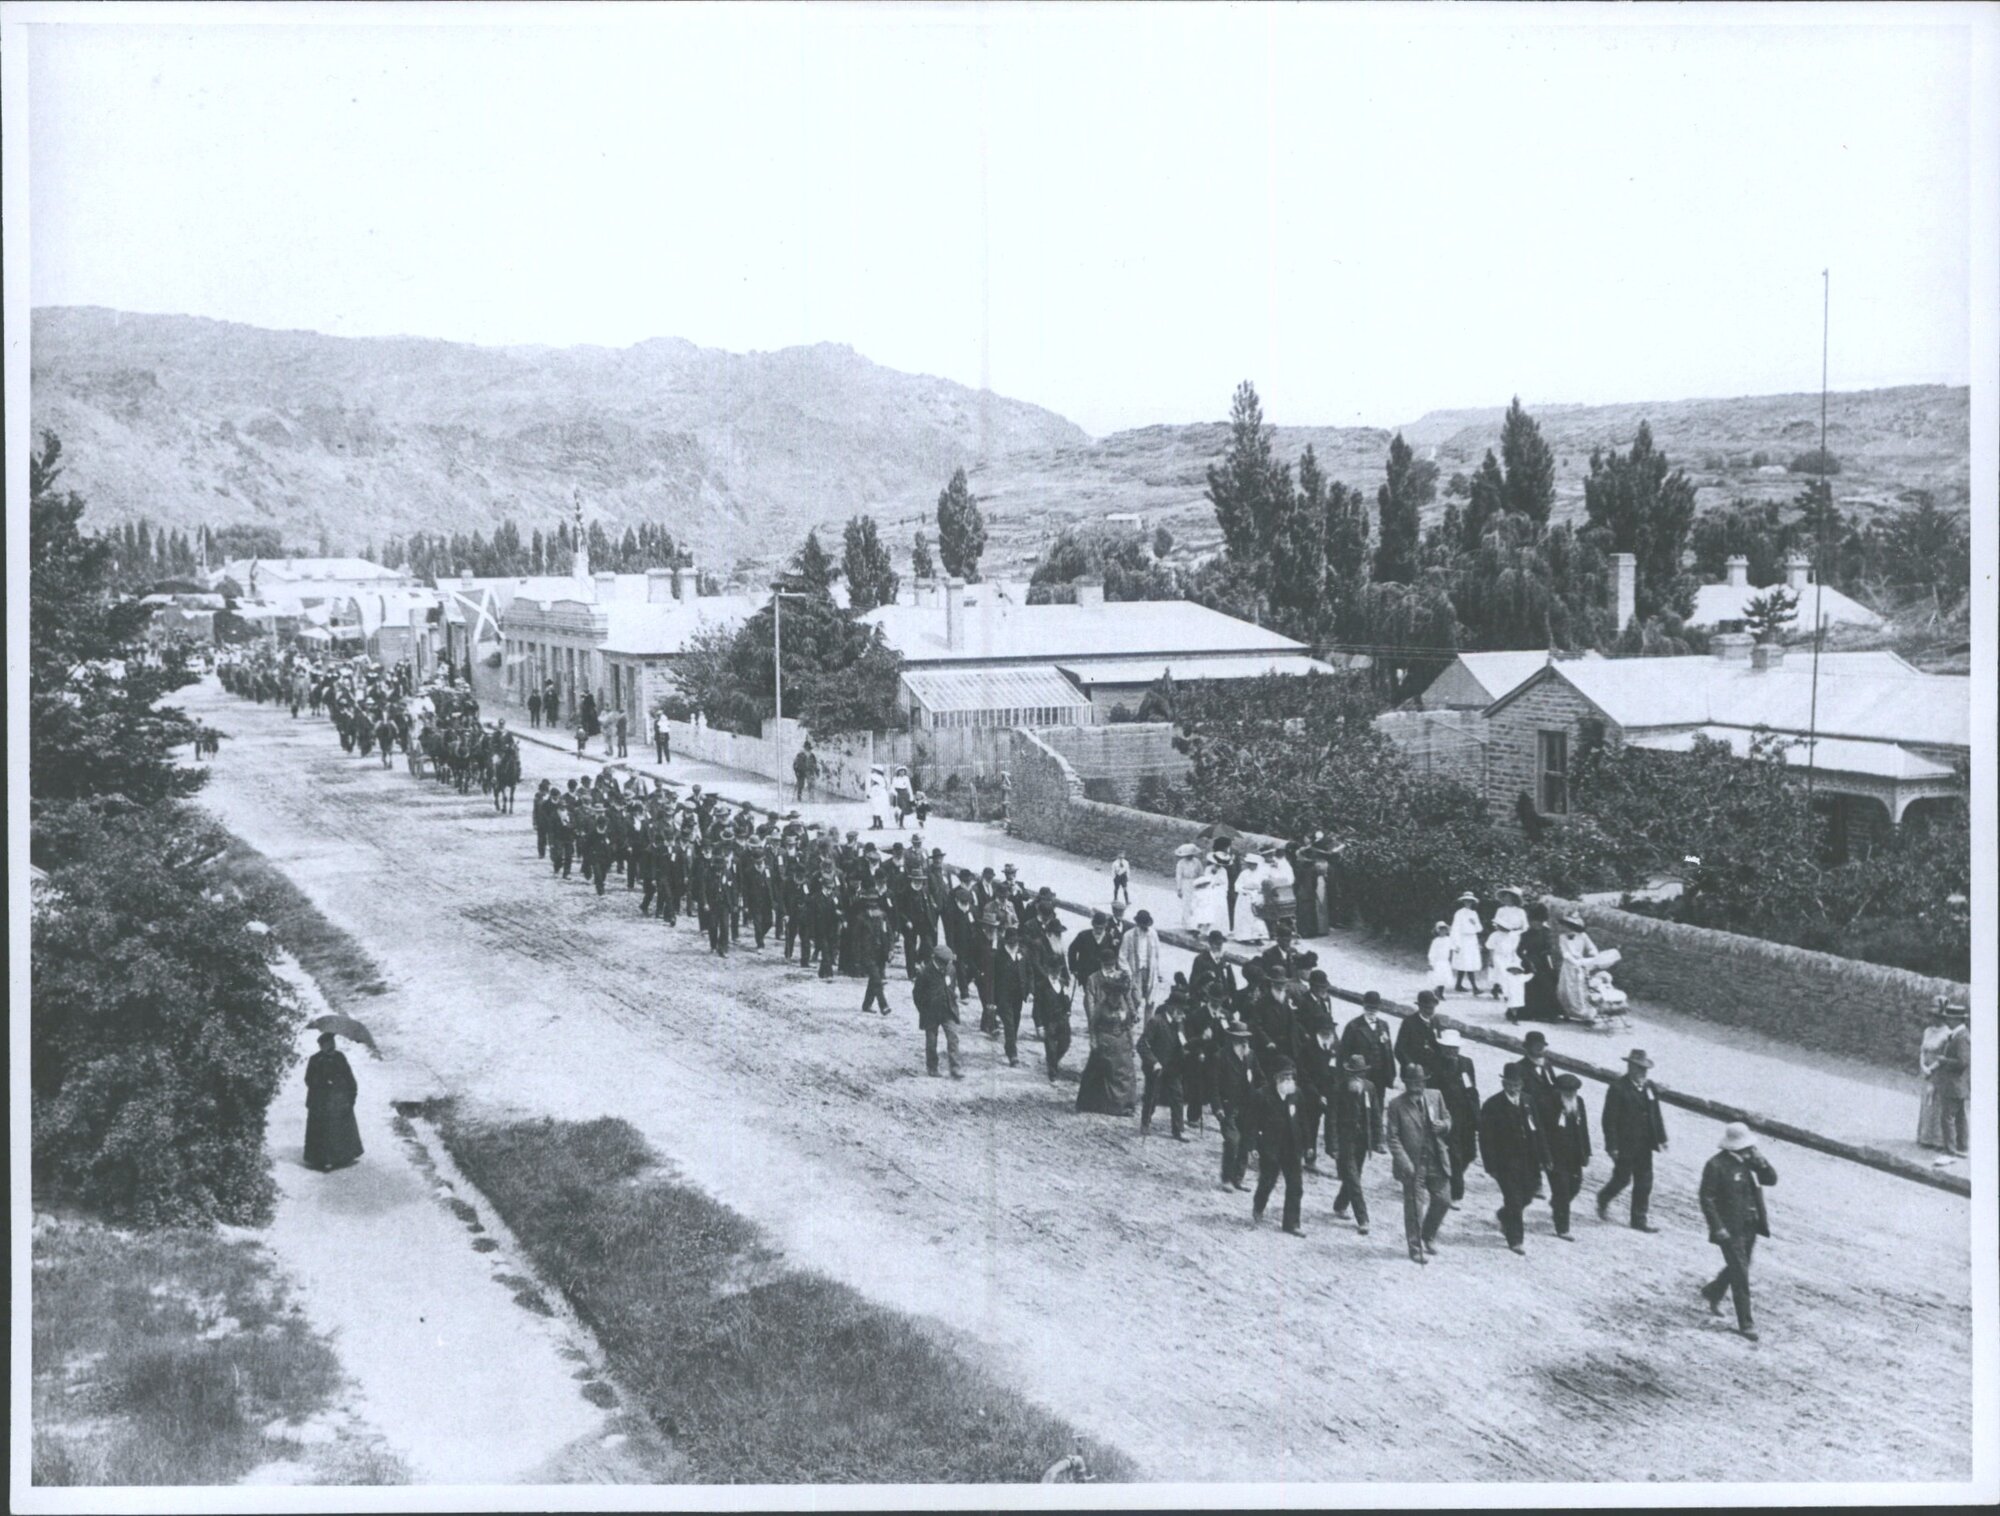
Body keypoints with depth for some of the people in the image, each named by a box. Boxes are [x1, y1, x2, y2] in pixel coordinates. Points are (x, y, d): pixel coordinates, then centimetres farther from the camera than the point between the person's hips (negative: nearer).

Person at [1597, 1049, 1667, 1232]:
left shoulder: (1649, 1087, 5)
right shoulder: (1618, 1088, -15)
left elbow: (1656, 1114, 11)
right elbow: (1609, 1120, -15)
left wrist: (1661, 1138, 6)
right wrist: (1612, 1147, -16)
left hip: (1644, 1145, 6)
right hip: (1625, 1146, -6)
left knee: (1644, 1182, 7)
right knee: (1622, 1179, 5)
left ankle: (1639, 1219, 17)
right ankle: (1603, 1199, 34)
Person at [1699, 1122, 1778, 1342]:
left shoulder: (1749, 1161, 5)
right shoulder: (1716, 1165, -15)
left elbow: (1771, 1179, 4)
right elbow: (1707, 1199, -15)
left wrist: (1760, 1162, -14)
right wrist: (1718, 1228, -20)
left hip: (1751, 1226, 7)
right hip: (1730, 1230, -7)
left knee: (1737, 1268, 22)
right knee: (1740, 1276, -4)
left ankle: (1713, 1292, 47)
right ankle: (1745, 1323, 4)